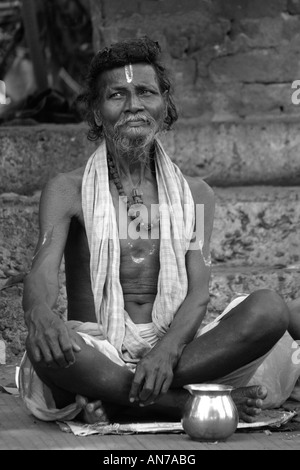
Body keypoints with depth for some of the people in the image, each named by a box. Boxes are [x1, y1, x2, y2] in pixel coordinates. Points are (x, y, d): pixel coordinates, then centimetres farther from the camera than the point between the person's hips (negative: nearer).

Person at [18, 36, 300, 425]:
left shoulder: (194, 195, 12)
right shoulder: (68, 191, 5)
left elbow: (198, 293, 0)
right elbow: (43, 271, -11)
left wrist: (167, 351, -22)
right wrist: (40, 313, -37)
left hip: (171, 345, 3)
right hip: (96, 355, -2)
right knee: (45, 347, -37)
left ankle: (117, 403, -23)